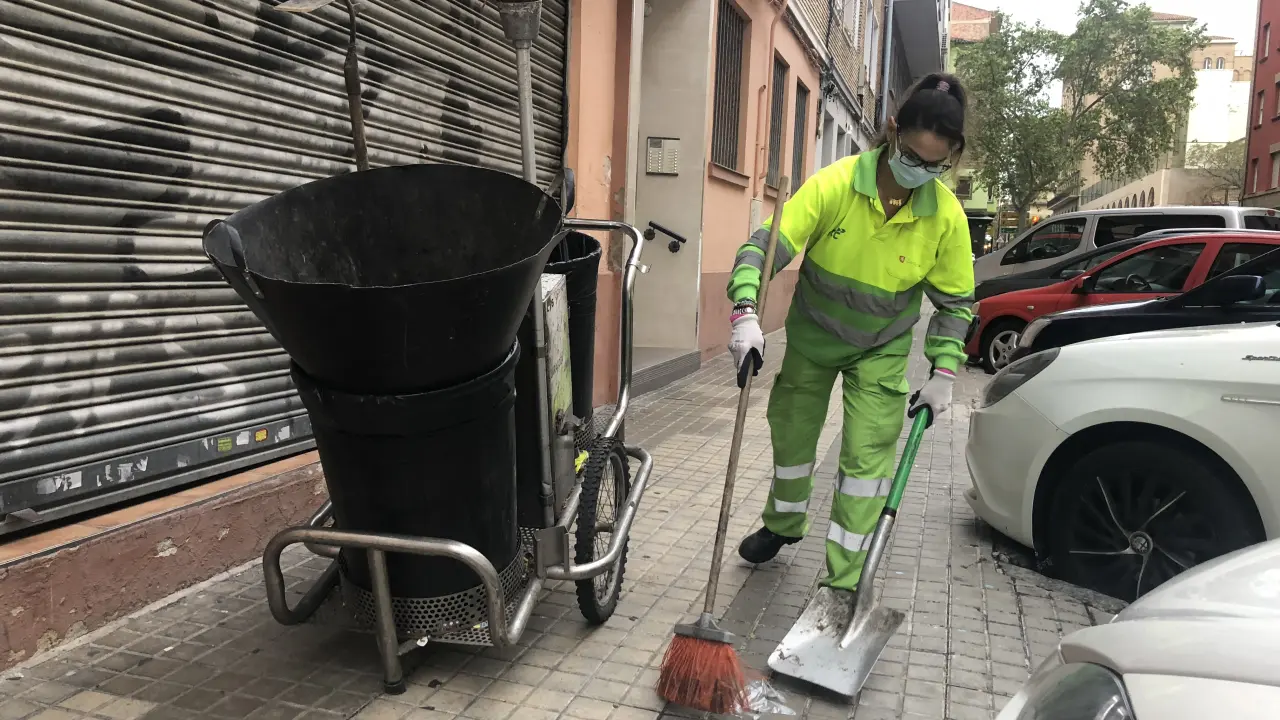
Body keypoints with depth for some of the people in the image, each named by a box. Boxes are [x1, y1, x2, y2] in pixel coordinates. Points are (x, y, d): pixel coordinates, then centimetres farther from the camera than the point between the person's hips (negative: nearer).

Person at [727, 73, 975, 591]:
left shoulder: (947, 216, -18)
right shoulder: (834, 184, -24)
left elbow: (955, 301, -4)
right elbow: (767, 245, -26)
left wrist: (944, 371, -10)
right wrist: (746, 313, -40)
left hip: (881, 350, 0)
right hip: (812, 335, 1)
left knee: (868, 456, -6)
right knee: (792, 434, 15)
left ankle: (843, 583, 6)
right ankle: (784, 525, 45)